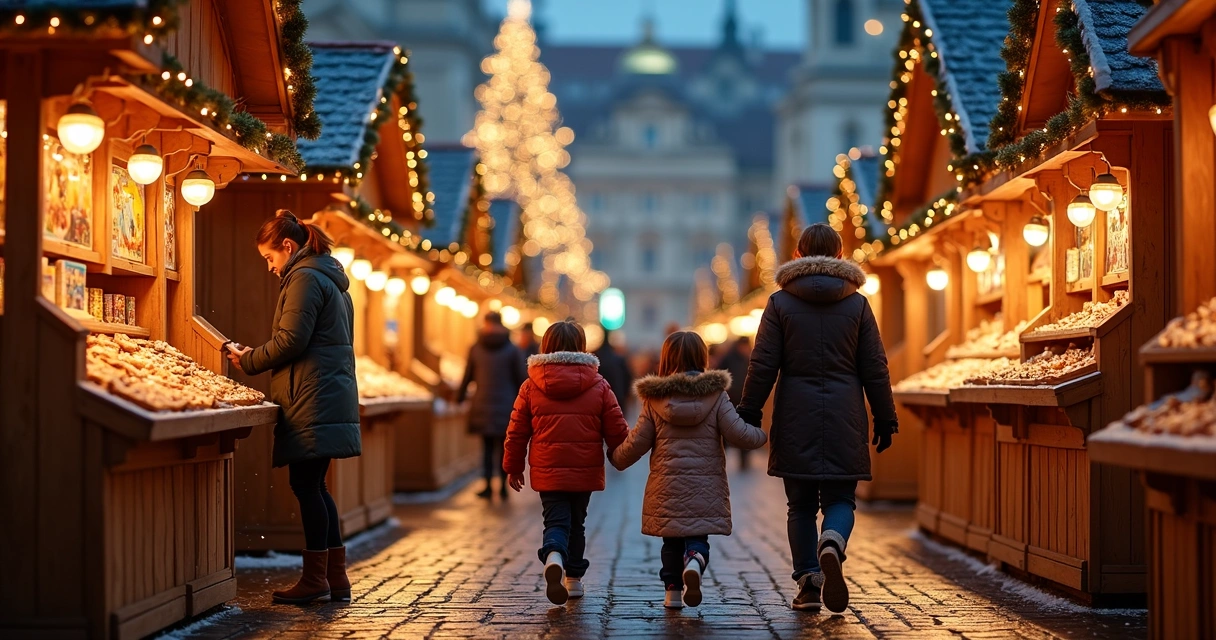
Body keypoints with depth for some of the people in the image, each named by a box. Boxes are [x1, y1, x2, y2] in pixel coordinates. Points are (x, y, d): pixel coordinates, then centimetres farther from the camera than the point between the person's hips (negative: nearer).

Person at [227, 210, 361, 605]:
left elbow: (291, 340, -16)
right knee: (314, 486, 11)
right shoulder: (331, 280, 22)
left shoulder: (304, 278, -9)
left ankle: (315, 579, -2)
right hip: (332, 397, 10)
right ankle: (336, 580, 12)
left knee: (305, 485, -6)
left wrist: (249, 361, -2)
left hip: (313, 400, -10)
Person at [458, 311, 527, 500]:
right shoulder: (512, 350, -2)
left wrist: (460, 397, 21)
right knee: (504, 447, 6)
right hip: (506, 405, -1)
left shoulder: (476, 348, 1)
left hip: (483, 405, 1)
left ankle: (488, 486, 1)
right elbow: (521, 378, -1)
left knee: (487, 447, 6)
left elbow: (468, 376, 7)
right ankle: (504, 486, 7)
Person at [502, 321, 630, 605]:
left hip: (548, 472, -1)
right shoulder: (599, 387, 0)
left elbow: (517, 432, 3)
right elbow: (616, 430, 2)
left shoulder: (531, 387, -1)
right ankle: (574, 578, 22)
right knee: (576, 523, 17)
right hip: (586, 473, 1)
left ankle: (554, 556, -32)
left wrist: (513, 467, 15)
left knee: (556, 521, -1)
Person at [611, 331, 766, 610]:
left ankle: (673, 590, 14)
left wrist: (617, 458, 22)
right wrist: (763, 433, 12)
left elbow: (636, 444, 3)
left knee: (671, 540, 15)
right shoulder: (716, 395, -3)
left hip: (666, 486, 1)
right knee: (698, 537, 5)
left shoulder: (654, 399, 0)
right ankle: (694, 563, -25)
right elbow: (739, 434, -8)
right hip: (705, 486, -1)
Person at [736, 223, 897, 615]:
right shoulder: (857, 304, 5)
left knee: (801, 504, 9)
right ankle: (832, 545, -24)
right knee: (840, 498, 7)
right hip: (844, 419, 0)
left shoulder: (780, 302, 1)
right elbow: (875, 368, 5)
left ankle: (808, 582, 4)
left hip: (796, 419, 0)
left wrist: (749, 414, 4)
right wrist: (884, 419, 11)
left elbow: (763, 365, -2)